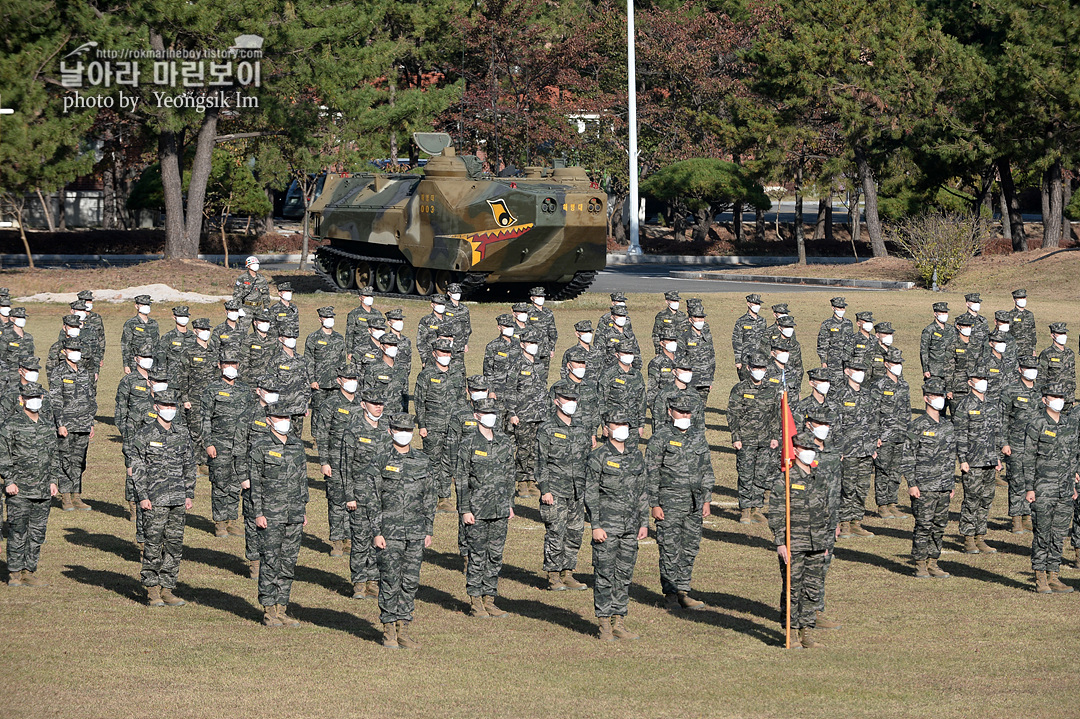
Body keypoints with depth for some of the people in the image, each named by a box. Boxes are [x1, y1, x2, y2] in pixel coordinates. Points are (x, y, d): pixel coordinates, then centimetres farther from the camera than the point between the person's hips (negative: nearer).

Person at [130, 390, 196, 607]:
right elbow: (137, 467, -5)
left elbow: (189, 466, 17)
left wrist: (190, 494, 11)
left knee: (175, 544, 5)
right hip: (154, 499, -5)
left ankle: (167, 589, 12)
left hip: (178, 499, 5)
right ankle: (152, 590, 4)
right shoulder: (145, 434, -3)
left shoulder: (183, 435, 11)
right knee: (153, 543, -3)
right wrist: (143, 496, -10)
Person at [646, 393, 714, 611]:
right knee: (670, 550, -4)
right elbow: (651, 473, -6)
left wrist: (707, 499, 13)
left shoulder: (698, 436, 12)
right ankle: (670, 595, 1)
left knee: (690, 548, 7)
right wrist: (655, 504, -10)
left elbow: (707, 469, 18)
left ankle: (683, 592, 15)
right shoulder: (661, 437, -5)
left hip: (695, 503, 5)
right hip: (669, 502, -5)